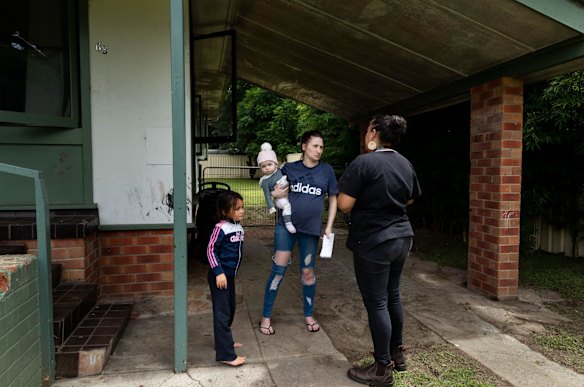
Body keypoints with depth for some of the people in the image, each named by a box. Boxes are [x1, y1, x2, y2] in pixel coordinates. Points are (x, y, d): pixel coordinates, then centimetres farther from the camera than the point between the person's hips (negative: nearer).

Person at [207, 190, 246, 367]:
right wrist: (219, 272, -22)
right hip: (219, 275, -9)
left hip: (230, 274, 9)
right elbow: (211, 250, -17)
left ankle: (224, 341, 38)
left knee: (230, 309, 20)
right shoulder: (221, 228, -19)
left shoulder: (238, 227, 6)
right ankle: (226, 354, 2)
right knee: (222, 313, -4)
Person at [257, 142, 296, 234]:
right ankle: (288, 223, -26)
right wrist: (271, 207, -14)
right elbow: (267, 195, -11)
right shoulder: (265, 181, -12)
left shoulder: (280, 170, 1)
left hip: (289, 194, 7)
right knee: (286, 205, -30)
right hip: (280, 199, -7)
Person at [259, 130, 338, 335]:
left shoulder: (326, 170, 2)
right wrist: (274, 193, -13)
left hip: (311, 228, 1)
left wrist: (329, 226, 2)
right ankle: (266, 316, 12)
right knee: (279, 269, -3)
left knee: (308, 272, 10)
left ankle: (309, 315, 30)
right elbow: (271, 186, 11)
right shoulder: (289, 168, 0)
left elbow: (333, 199, 8)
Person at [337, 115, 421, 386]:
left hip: (373, 242, -8)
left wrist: (363, 199, 1)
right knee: (392, 295, 21)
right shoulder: (406, 164, 7)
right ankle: (397, 353, 36)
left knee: (376, 303, 2)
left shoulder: (364, 162, -17)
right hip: (402, 237, 8)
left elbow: (344, 205, -18)